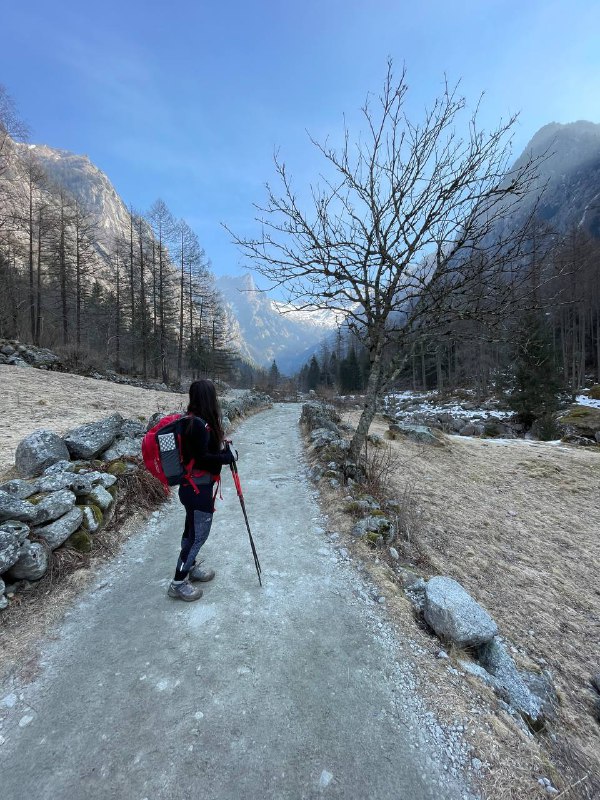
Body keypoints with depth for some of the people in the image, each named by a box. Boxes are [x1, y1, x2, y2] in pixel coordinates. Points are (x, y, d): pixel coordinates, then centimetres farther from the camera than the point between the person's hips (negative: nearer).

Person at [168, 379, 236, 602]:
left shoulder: (191, 420, 5)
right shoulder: (200, 424, -25)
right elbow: (202, 458, -25)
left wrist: (221, 446, 1)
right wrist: (227, 457, -14)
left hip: (193, 486, 10)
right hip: (199, 488, -10)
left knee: (193, 529, 23)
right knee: (198, 534, 4)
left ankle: (189, 568, 42)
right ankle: (178, 583, 20)